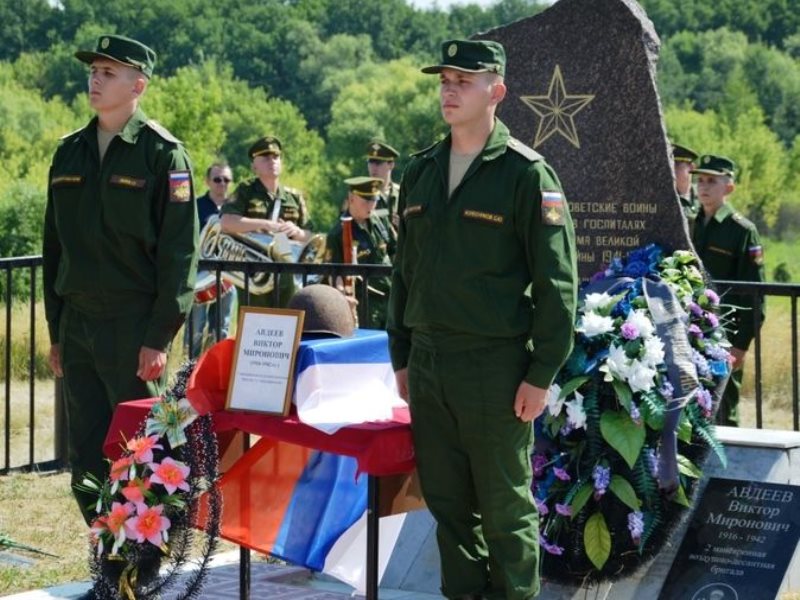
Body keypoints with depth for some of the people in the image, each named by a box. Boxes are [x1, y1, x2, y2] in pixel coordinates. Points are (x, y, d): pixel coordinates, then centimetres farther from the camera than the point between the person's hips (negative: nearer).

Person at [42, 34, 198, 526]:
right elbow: (54, 244, 16)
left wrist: (159, 337, -14)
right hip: (77, 325, 6)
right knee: (86, 454, 9)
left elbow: (180, 252, -10)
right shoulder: (70, 152, 12)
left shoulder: (163, 153, -6)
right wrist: (55, 331, 12)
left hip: (136, 327, -6)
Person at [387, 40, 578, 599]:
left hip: (495, 365, -6)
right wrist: (401, 357, 14)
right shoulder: (421, 172, 11)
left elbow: (557, 282, -9)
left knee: (505, 509, 3)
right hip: (427, 363, 6)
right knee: (448, 503, 11)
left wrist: (541, 375, -13)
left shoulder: (527, 174, -7)